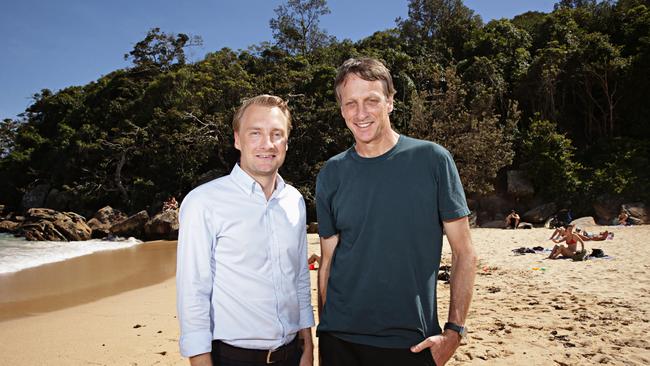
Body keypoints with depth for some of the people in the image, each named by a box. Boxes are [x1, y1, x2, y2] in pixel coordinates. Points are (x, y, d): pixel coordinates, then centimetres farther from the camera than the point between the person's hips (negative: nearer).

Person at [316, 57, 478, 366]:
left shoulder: (432, 159, -6)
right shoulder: (332, 174, 1)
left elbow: (464, 253, -4)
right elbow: (328, 259, 6)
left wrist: (454, 329, -9)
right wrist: (324, 329, 4)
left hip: (412, 341, -2)